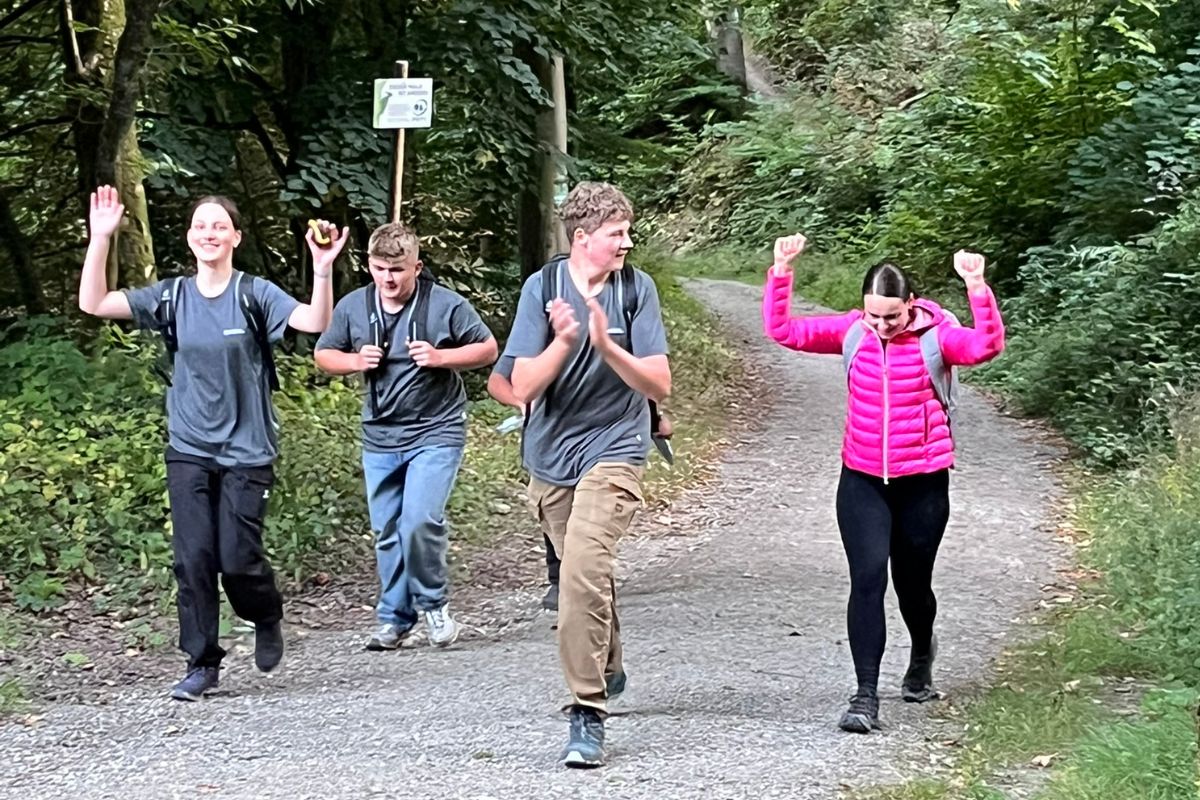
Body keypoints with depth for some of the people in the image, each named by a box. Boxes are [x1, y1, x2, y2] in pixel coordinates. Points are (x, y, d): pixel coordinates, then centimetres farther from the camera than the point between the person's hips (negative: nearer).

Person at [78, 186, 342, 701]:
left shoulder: (254, 295, -5)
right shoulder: (172, 297, 3)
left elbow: (315, 323, -20)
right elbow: (93, 304, -3)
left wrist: (322, 270, -36)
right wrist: (100, 241, -14)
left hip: (246, 452, -3)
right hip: (189, 451, 3)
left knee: (238, 558, -5)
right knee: (193, 558, -2)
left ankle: (267, 619, 27)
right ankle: (202, 664, 9)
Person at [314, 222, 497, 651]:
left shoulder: (446, 304, -9)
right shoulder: (352, 306, 1)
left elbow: (488, 349, 0)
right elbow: (324, 354, 12)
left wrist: (441, 357, -16)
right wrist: (355, 361, -9)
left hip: (435, 433, -4)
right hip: (379, 438, 4)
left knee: (420, 520, -19)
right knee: (387, 532, 8)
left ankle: (432, 603, 4)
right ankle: (394, 618, 21)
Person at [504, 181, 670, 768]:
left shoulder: (636, 289, -7)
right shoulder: (543, 287, -6)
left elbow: (659, 385, -10)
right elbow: (524, 388, -10)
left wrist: (607, 346, -25)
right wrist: (563, 341, -27)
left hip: (612, 453, -3)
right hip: (550, 456, 3)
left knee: (584, 571, -23)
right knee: (584, 574, 19)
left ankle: (588, 714, -18)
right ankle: (607, 671, 46)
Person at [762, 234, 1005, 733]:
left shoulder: (937, 336, -9)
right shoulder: (852, 332, -1)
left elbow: (987, 345, -27)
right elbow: (783, 331, -1)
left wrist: (977, 289, -39)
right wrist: (781, 273, -12)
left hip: (923, 484, -1)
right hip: (862, 481, 1)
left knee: (912, 581, 13)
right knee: (868, 578, -12)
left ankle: (922, 654, 46)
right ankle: (866, 695, -11)